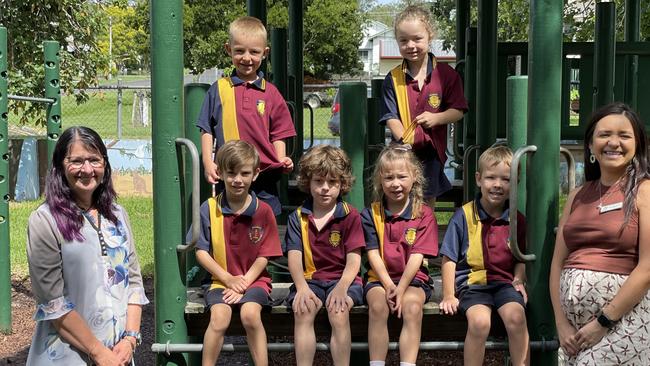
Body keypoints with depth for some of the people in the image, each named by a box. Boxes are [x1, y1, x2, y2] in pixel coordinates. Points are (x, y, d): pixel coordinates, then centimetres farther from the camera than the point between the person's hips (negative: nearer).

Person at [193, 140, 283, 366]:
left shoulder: (263, 212, -1)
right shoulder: (209, 209, -1)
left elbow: (264, 256, 0)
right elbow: (201, 252, -1)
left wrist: (243, 282, -12)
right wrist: (229, 279, -10)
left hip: (254, 280, 0)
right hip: (221, 280, 0)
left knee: (250, 314, -29)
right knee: (219, 318, -27)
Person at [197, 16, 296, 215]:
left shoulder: (270, 93, 6)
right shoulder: (218, 89, 5)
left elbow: (278, 134, 9)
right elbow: (207, 130, 6)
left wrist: (282, 161, -7)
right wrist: (208, 163, -4)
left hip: (264, 175, 1)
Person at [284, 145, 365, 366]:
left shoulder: (350, 216, 2)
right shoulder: (298, 218, 8)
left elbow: (353, 259, -5)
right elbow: (294, 256, -3)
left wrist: (341, 288, -22)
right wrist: (302, 287, -21)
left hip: (342, 279, -1)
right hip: (309, 279, 2)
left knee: (338, 312, -30)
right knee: (303, 311, -28)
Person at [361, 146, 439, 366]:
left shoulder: (424, 214, 1)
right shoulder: (371, 214, 5)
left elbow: (417, 256, -6)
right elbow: (373, 253, -1)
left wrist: (400, 288, -17)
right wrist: (388, 284, -15)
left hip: (413, 278, -1)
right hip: (380, 278, 1)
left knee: (412, 306, -31)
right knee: (378, 306, -29)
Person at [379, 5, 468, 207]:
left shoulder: (446, 74, -1)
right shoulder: (393, 78, -2)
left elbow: (458, 111, 0)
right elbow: (391, 118, -6)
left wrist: (436, 118, -18)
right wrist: (405, 142, -21)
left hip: (433, 150, 1)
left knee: (428, 200, 13)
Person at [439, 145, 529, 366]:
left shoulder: (517, 220, 8)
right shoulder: (464, 216, -1)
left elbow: (521, 258, 19)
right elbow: (449, 259, 0)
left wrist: (518, 279, -1)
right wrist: (449, 295, -5)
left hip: (505, 282, 2)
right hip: (472, 282, -2)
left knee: (515, 315, -28)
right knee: (479, 321, -30)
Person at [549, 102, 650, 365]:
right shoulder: (578, 196, 12)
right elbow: (558, 262, 9)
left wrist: (603, 322, -12)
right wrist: (561, 322, -2)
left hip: (623, 317, -5)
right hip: (573, 317, 5)